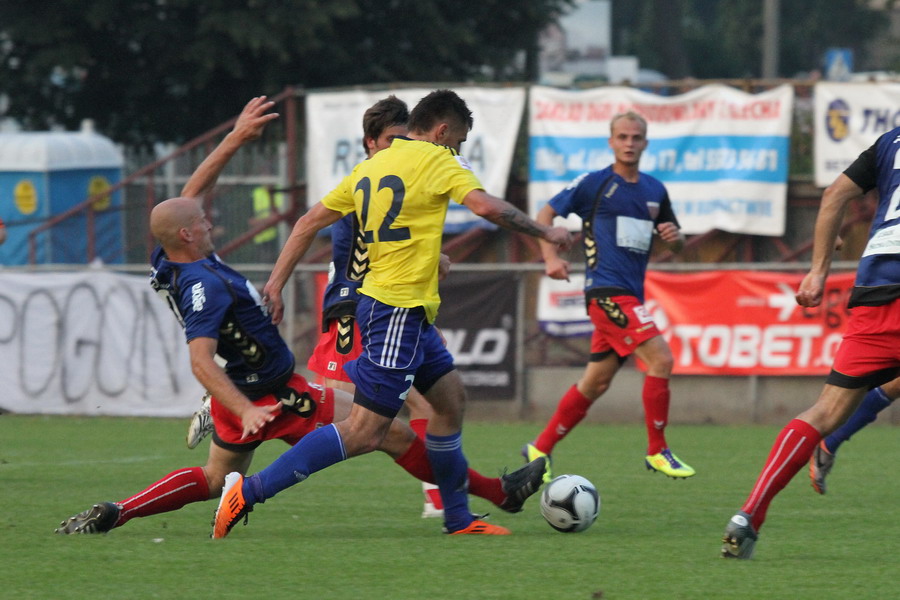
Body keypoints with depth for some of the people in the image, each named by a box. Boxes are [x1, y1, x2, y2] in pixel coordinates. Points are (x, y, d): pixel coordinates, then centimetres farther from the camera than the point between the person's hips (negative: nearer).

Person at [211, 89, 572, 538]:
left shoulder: (370, 167, 14)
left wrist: (275, 285, 15)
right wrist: (544, 233, -6)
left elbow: (309, 222, 13)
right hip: (399, 311, -10)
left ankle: (458, 520, 24)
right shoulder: (437, 161, -7)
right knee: (364, 432, -11)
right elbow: (486, 207, -20)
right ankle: (249, 492, -16)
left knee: (451, 397, 19)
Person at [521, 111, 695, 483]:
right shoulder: (595, 184, -2)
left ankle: (540, 449, 22)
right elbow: (546, 214, 3)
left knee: (596, 382, 10)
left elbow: (677, 243, 23)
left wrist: (674, 236, -1)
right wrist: (551, 258, -11)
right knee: (661, 358, -19)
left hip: (630, 295, 7)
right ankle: (657, 452, -11)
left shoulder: (655, 191, 15)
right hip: (606, 291, -7)